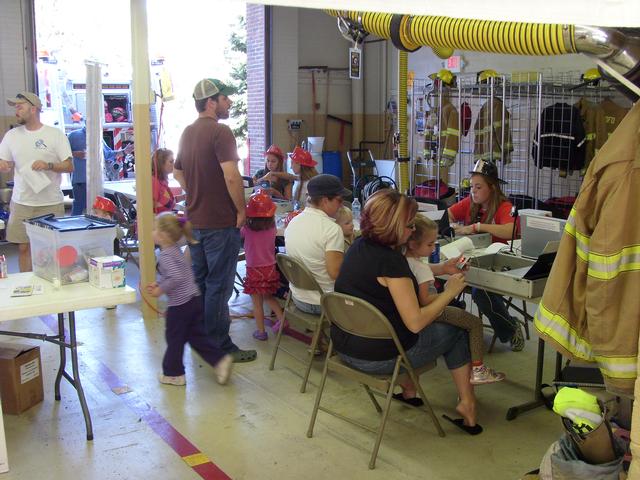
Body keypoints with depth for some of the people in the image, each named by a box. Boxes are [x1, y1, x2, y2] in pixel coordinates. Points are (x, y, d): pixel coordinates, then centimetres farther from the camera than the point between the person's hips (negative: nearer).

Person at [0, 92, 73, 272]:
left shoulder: (55, 135, -2)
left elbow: (69, 167, -3)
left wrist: (48, 165, -20)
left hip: (51, 203, -3)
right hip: (21, 203, 3)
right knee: (23, 247, 6)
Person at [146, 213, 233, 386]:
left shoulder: (165, 255, -18)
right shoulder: (175, 250, 12)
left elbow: (176, 277, -29)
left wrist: (161, 290, -17)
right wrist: (158, 284, 13)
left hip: (179, 304, -9)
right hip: (194, 299, 9)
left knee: (174, 338, 8)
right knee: (196, 335, 14)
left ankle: (173, 374, 20)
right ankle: (220, 359, 7)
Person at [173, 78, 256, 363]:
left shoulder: (188, 133, 12)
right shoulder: (220, 132, -16)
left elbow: (177, 172, 22)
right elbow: (231, 176, -24)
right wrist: (241, 210, -14)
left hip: (195, 219, 9)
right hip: (220, 222, -9)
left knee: (198, 280, 16)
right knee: (219, 285, -3)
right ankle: (219, 347, 4)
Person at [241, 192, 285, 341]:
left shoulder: (248, 229, -17)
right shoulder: (272, 227, -7)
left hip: (254, 270, -4)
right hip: (270, 267, 4)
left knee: (257, 303, 8)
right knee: (268, 296, 27)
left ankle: (261, 331, 15)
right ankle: (282, 318, 19)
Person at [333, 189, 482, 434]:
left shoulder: (360, 246, 2)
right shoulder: (389, 260, -24)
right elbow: (415, 322, -22)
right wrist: (449, 293, -11)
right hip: (377, 357, -8)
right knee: (457, 331, 12)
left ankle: (408, 390, 28)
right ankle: (466, 403, 19)